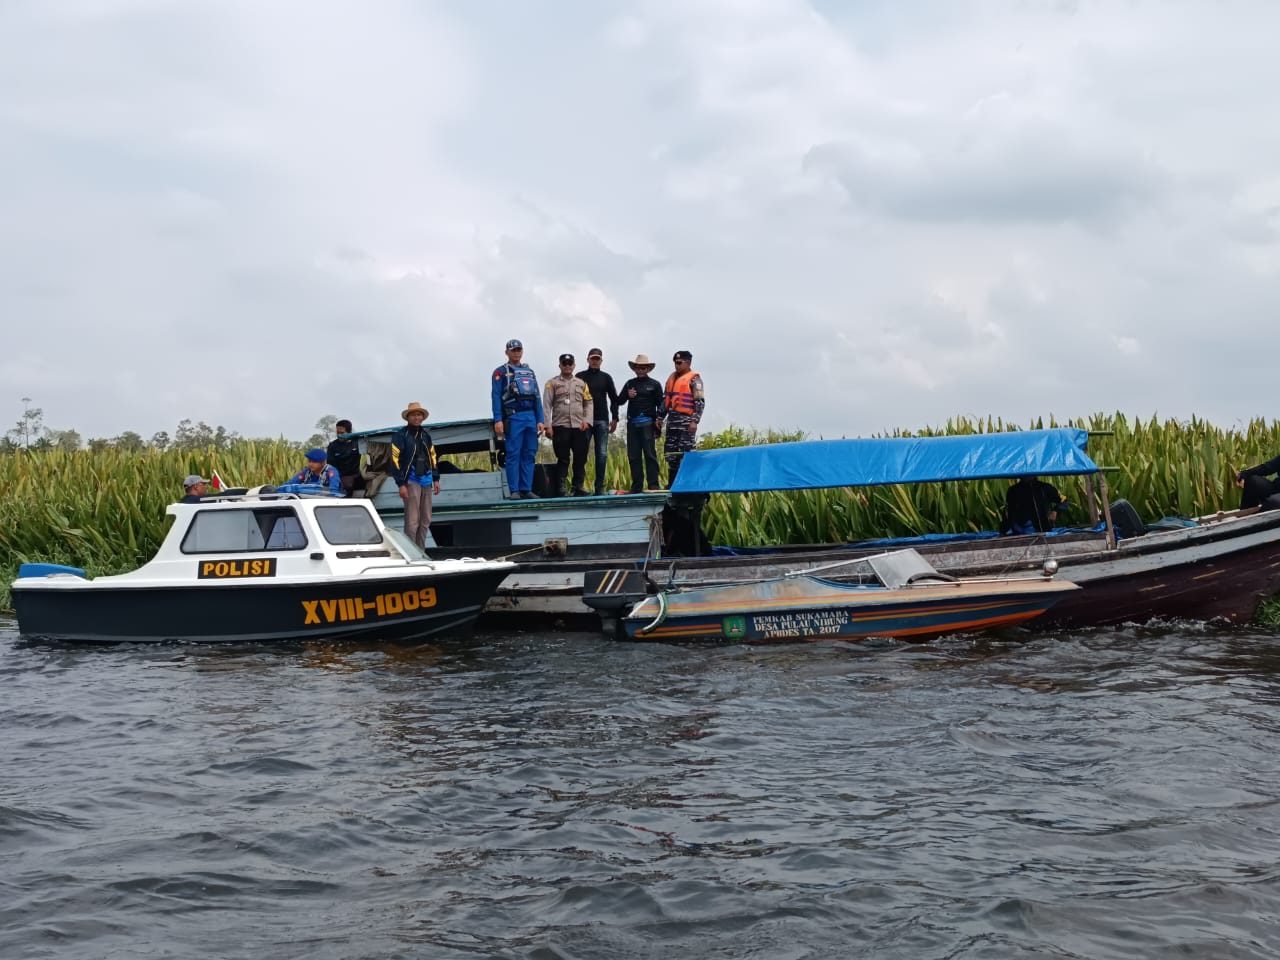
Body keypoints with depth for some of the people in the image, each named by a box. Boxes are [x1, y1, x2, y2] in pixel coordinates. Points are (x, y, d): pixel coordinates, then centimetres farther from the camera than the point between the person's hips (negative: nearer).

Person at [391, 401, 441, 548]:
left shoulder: (426, 434, 14)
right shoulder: (401, 435, -6)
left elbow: (433, 457, 20)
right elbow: (395, 460, -10)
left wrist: (436, 478, 14)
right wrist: (401, 484, -15)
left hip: (426, 481, 7)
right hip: (411, 482, -7)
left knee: (426, 520, 10)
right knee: (412, 521, -8)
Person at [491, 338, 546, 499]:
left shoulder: (529, 372, 20)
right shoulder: (501, 373, 5)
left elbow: (537, 397, 18)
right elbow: (496, 397, -2)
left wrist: (541, 420, 9)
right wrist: (498, 420, -13)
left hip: (531, 417, 5)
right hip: (513, 418, -5)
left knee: (529, 455, 4)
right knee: (513, 454, -6)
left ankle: (526, 489, 8)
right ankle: (514, 490, -4)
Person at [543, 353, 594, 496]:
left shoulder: (582, 384, 17)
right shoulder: (552, 383, 7)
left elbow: (589, 403, 14)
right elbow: (546, 405, 1)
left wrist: (587, 420, -1)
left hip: (580, 427, 3)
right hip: (560, 426, -3)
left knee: (580, 459, 3)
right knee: (563, 460, -3)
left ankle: (578, 487, 10)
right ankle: (560, 489, 0)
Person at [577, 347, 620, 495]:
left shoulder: (606, 377, 11)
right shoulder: (580, 377, 7)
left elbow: (614, 398, 12)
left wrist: (614, 418, 3)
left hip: (602, 421, 1)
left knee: (602, 454, -2)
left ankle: (599, 487, 1)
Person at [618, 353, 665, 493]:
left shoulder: (654, 384, 8)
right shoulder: (630, 384, 18)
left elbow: (660, 404, 4)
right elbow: (619, 401, 17)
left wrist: (659, 418, -10)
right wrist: (627, 395, -3)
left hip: (648, 423, -4)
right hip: (632, 423, 4)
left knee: (650, 455, -8)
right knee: (633, 456, 3)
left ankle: (653, 485, -9)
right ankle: (636, 486, 6)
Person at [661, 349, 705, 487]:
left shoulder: (694, 379, -3)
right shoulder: (672, 378, 18)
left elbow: (700, 402, -10)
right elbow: (665, 399, 22)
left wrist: (695, 421, -18)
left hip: (686, 420, -7)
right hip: (672, 419, 7)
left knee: (685, 453, -10)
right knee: (670, 453, 7)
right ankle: (672, 484, 13)